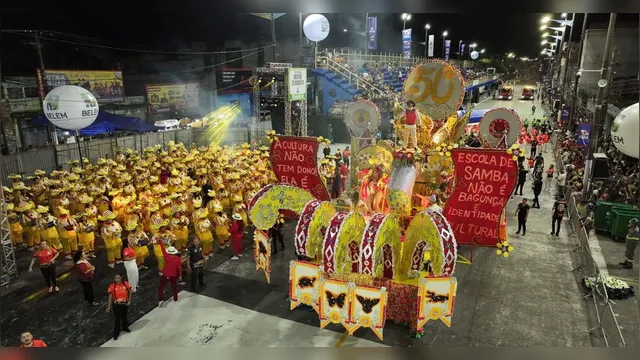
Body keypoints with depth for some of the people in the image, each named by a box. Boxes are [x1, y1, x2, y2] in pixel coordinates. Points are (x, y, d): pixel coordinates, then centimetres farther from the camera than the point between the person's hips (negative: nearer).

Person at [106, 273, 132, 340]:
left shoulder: (126, 284, -13)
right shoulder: (112, 286, -17)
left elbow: (129, 292, 0)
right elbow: (110, 297, -11)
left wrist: (129, 301, -6)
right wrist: (109, 307, -12)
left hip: (125, 304, 2)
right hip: (116, 305, -2)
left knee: (124, 316, 22)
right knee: (117, 319, 5)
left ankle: (125, 328, 46)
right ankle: (116, 333, 21)